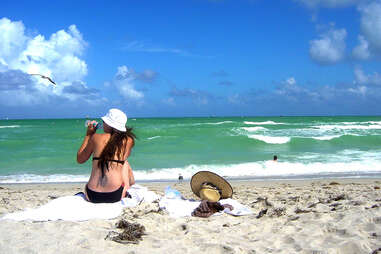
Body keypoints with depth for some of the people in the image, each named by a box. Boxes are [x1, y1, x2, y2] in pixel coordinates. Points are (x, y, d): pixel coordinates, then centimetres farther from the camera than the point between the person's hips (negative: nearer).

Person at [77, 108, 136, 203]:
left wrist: (88, 134, 16)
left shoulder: (96, 137, -2)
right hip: (115, 196, -1)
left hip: (91, 196, 2)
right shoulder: (128, 141, 0)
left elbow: (80, 159, 12)